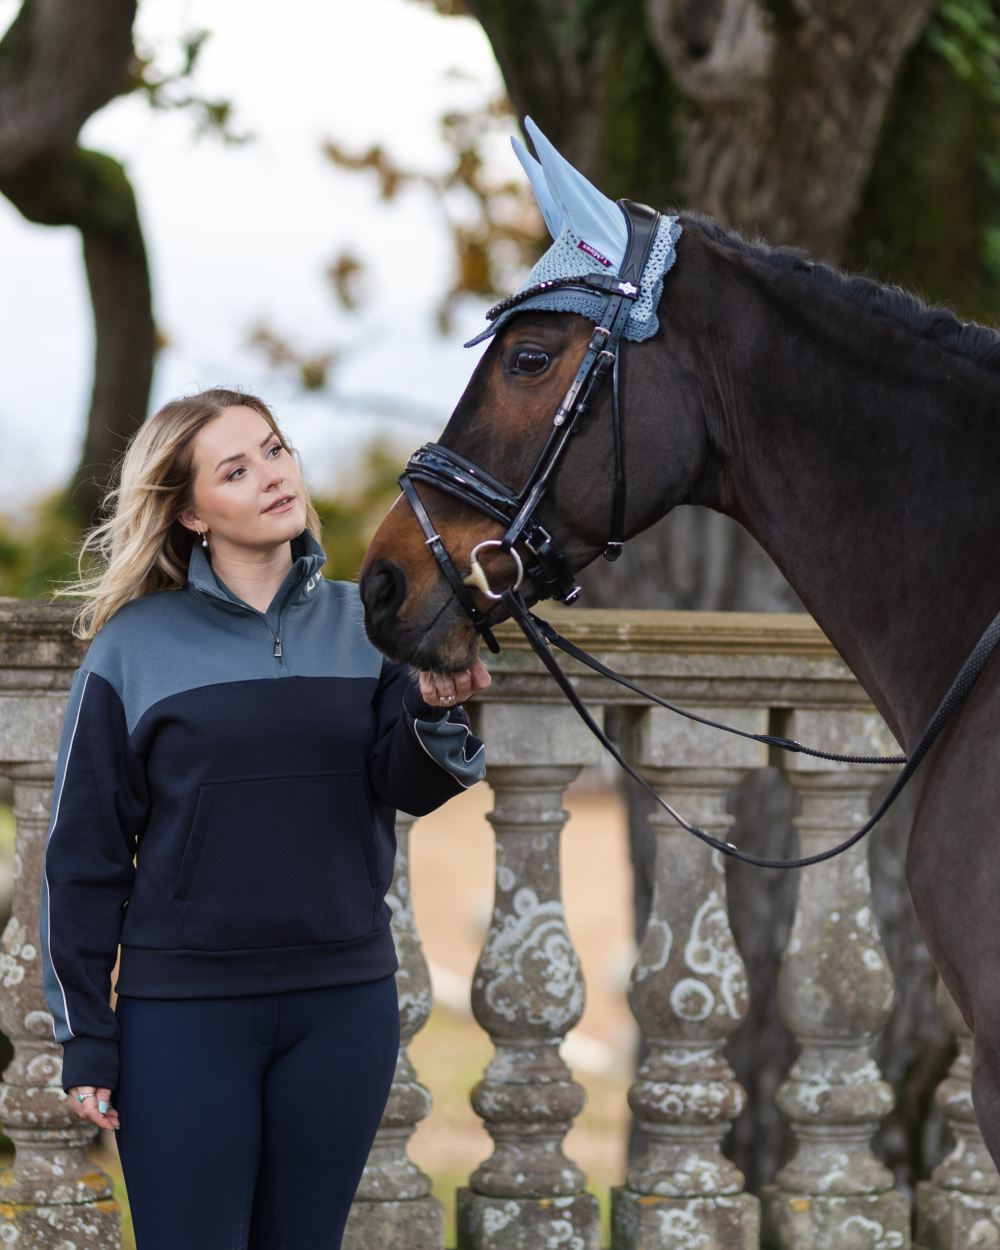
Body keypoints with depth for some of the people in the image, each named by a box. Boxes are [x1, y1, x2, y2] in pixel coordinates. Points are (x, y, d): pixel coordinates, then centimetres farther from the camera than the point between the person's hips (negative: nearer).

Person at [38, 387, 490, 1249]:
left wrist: (435, 713, -27)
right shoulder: (136, 645, -2)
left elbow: (406, 787, -5)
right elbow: (82, 855, 0)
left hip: (345, 1004, 3)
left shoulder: (363, 624, 6)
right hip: (183, 1010, -2)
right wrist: (85, 1041, -2)